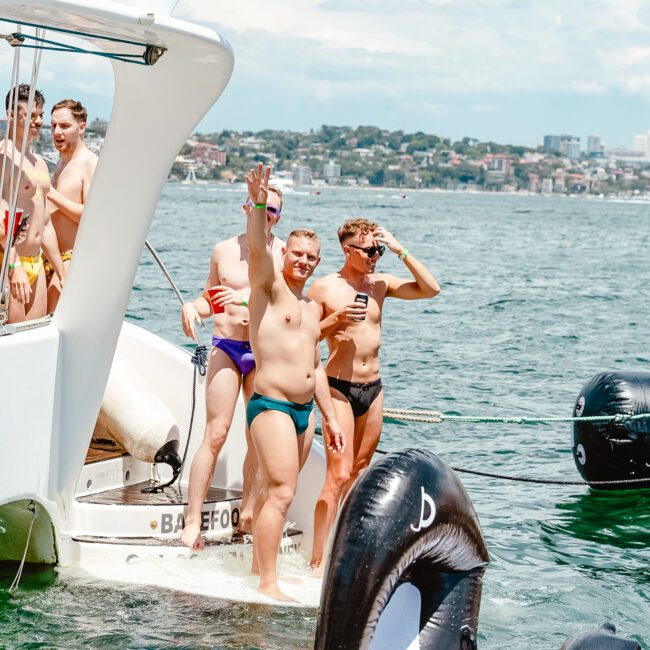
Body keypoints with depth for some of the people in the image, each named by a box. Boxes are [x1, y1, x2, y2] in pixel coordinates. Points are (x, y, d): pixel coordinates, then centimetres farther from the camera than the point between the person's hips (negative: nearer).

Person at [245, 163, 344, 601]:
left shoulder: (312, 307, 19)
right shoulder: (270, 287, -2)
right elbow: (258, 248, -22)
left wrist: (331, 418, 22)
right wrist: (259, 205, -39)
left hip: (304, 409, 8)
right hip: (271, 405, -8)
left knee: (276, 492, 12)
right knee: (281, 492, -14)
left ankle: (260, 569, 20)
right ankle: (268, 583, -13)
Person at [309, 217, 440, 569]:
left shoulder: (381, 284, 7)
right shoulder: (324, 288, -5)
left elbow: (430, 289, 2)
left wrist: (401, 252, -4)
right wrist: (336, 319, -19)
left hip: (373, 388, 6)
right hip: (339, 388, -6)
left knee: (359, 473, 12)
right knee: (338, 476, -13)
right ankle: (317, 561, -13)